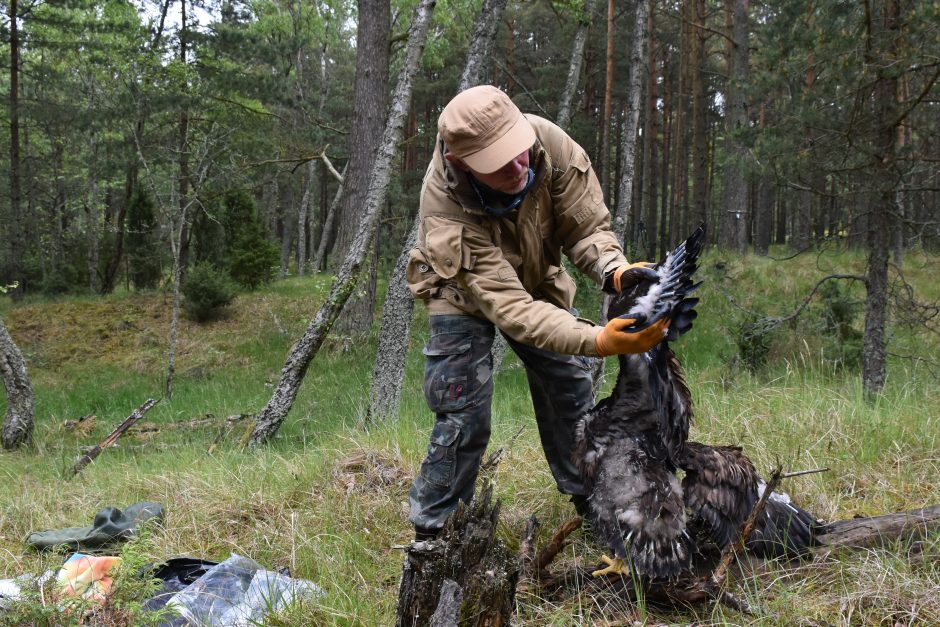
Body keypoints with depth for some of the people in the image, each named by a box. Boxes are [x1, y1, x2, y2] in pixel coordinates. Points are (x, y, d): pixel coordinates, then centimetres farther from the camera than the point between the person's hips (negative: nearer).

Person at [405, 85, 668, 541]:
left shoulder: (547, 141, -33)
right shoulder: (446, 214, -43)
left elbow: (586, 225, -22)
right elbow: (509, 307, -45)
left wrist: (616, 270, -45)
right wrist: (599, 340, -57)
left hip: (538, 281, 4)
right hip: (466, 297, -4)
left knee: (573, 398, 6)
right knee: (463, 420, -13)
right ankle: (432, 535, 3)